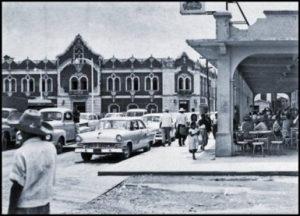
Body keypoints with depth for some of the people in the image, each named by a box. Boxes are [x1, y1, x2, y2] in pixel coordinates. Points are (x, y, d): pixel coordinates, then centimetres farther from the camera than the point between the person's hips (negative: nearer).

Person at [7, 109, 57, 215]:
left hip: (25, 207, -6)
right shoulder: (51, 148, -2)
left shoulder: (22, 153, -19)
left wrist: (11, 210, -8)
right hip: (45, 206, 6)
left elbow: (17, 186, -17)